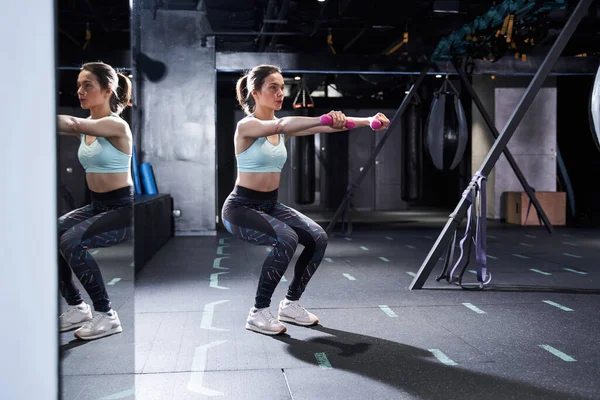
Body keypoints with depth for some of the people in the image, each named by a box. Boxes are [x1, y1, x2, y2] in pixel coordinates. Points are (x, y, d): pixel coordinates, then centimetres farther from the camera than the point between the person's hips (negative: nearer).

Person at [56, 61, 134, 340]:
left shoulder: (116, 125, -14)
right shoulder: (86, 127, 9)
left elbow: (72, 124, -31)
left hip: (123, 208, -8)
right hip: (97, 206, 8)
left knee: (71, 242, -27)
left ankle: (105, 315, -13)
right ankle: (77, 307, 4)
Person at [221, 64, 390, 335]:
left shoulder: (281, 128, 4)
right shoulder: (246, 126, -16)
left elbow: (321, 128, -8)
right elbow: (282, 125, -37)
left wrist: (366, 121, -22)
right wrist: (324, 118, -53)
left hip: (270, 205, 8)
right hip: (240, 208, -7)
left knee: (317, 238, -8)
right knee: (286, 238, -31)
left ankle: (290, 304, 9)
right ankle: (258, 313, -15)